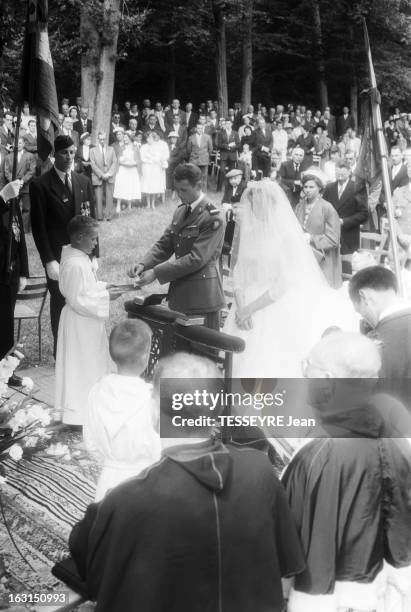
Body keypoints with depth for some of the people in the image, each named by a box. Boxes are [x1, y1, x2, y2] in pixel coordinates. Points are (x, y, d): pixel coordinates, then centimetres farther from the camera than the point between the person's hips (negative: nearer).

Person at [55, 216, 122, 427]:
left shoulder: (77, 257, 5)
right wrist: (105, 297, -19)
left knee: (92, 365, 19)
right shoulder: (76, 265, -25)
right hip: (80, 324, -10)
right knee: (82, 368, 0)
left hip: (86, 322, 10)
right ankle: (78, 415, 12)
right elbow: (79, 300, -25)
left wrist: (103, 287, 6)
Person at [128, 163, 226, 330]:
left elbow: (197, 258, -21)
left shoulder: (213, 218, -16)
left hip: (203, 292, -7)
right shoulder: (180, 212, 10)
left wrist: (156, 273, -23)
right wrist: (143, 264, -10)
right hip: (180, 291, 7)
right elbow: (164, 244, 10)